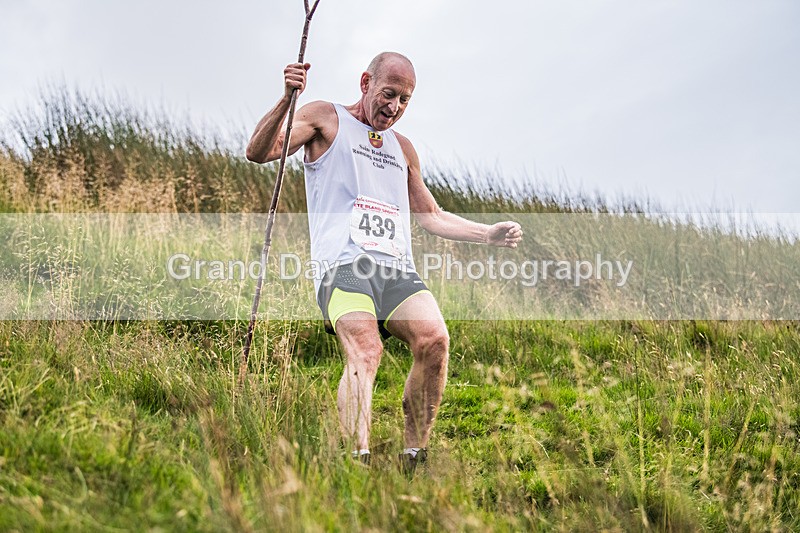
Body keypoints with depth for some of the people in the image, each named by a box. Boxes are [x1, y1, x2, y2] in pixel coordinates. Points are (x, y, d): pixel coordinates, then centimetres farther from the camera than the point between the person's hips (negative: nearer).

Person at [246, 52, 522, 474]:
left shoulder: (402, 149, 30)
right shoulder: (325, 119, 13)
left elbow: (432, 217, 37)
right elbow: (259, 152, 0)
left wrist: (489, 234, 25)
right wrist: (287, 100, -16)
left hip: (396, 269, 5)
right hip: (343, 263, -5)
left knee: (434, 339, -23)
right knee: (365, 351, -30)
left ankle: (414, 457, -13)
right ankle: (357, 460, -40)